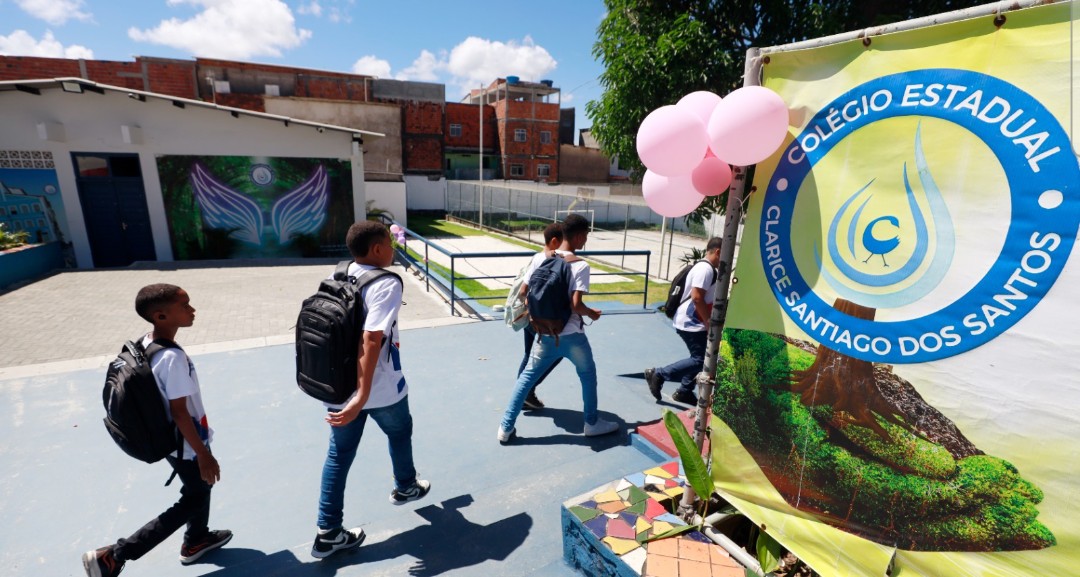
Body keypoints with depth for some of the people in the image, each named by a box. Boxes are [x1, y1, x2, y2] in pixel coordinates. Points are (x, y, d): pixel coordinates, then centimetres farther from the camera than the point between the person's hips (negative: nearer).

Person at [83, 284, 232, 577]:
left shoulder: (146, 342, -5)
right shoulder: (173, 357, -33)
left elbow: (160, 393, 6)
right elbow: (179, 412, -28)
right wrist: (203, 454, -18)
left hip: (172, 439, 9)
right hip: (186, 445, -9)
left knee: (201, 487, 27)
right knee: (193, 501, 13)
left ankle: (196, 541, 48)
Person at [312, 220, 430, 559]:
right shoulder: (386, 284, -21)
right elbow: (372, 340, -30)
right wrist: (362, 397, -31)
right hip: (381, 390, -5)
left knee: (339, 454, 16)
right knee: (400, 433, 24)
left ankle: (328, 533, 25)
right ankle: (405, 487, 49)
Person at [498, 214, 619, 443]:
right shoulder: (580, 265, -14)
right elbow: (576, 305, -21)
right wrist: (591, 313, -1)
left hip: (546, 333, 4)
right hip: (571, 335, -4)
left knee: (527, 376, 13)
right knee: (588, 375, 20)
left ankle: (506, 427, 16)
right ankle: (592, 423, 32)